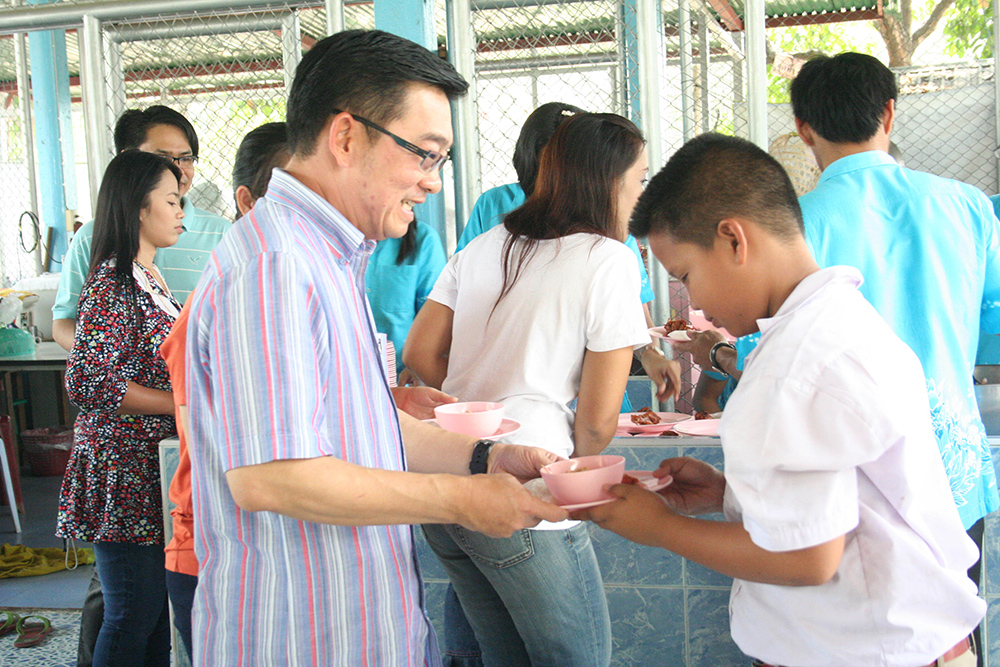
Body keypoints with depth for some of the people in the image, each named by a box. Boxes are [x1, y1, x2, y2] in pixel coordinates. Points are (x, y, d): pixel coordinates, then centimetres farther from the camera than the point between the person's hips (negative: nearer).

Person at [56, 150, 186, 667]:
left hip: (153, 469, 9)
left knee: (157, 605, 15)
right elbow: (87, 382, -22)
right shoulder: (113, 284, -15)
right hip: (124, 472, -9)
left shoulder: (150, 279, 14)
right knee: (133, 615, -1)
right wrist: (183, 404, -19)